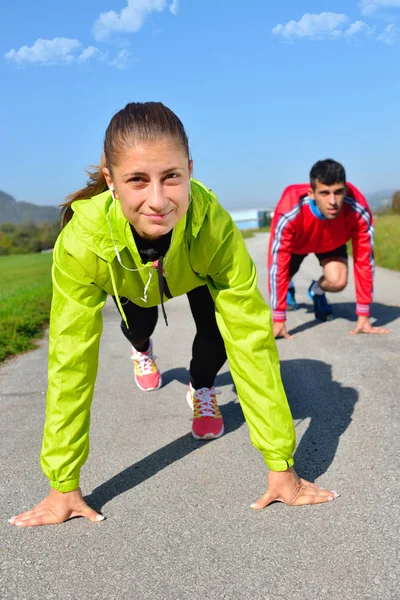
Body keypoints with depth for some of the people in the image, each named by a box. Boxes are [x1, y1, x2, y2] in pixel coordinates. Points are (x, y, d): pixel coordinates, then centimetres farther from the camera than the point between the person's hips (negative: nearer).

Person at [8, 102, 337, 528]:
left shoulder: (215, 226, -46)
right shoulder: (83, 240, -45)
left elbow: (251, 341, -43)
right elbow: (71, 360, -40)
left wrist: (281, 466, -42)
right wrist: (63, 485, -36)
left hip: (194, 275, 0)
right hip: (127, 283, 1)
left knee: (218, 330, -18)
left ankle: (201, 387, 19)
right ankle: (142, 349, 61)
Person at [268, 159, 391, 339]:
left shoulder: (359, 211, -40)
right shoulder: (289, 212, -46)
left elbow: (364, 261, -31)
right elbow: (278, 264, -41)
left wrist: (363, 316, -28)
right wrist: (278, 320, -39)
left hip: (332, 242, 1)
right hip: (296, 242, 0)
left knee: (337, 281, -22)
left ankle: (317, 291, 15)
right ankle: (288, 289, 53)